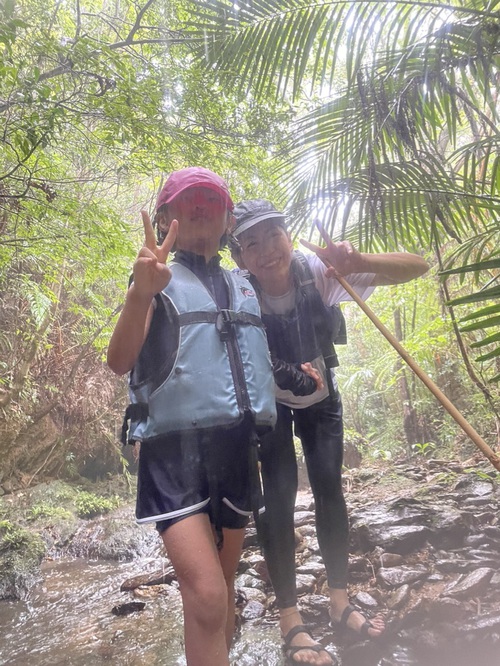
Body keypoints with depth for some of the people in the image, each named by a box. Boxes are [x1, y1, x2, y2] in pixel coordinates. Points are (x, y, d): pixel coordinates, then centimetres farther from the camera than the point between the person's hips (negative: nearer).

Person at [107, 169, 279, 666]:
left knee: (225, 583, 17)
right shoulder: (159, 281, 3)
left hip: (237, 448, 6)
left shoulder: (244, 287, 20)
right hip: (175, 447, -5)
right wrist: (140, 294, -29)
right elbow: (119, 361, -12)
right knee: (206, 594, -18)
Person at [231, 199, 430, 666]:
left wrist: (359, 262, -46)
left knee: (330, 488, 1)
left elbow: (417, 266, -28)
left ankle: (339, 600, 20)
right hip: (267, 404, -2)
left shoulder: (319, 271, -26)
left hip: (320, 397, 2)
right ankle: (290, 620, 5)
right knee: (279, 497, -8)